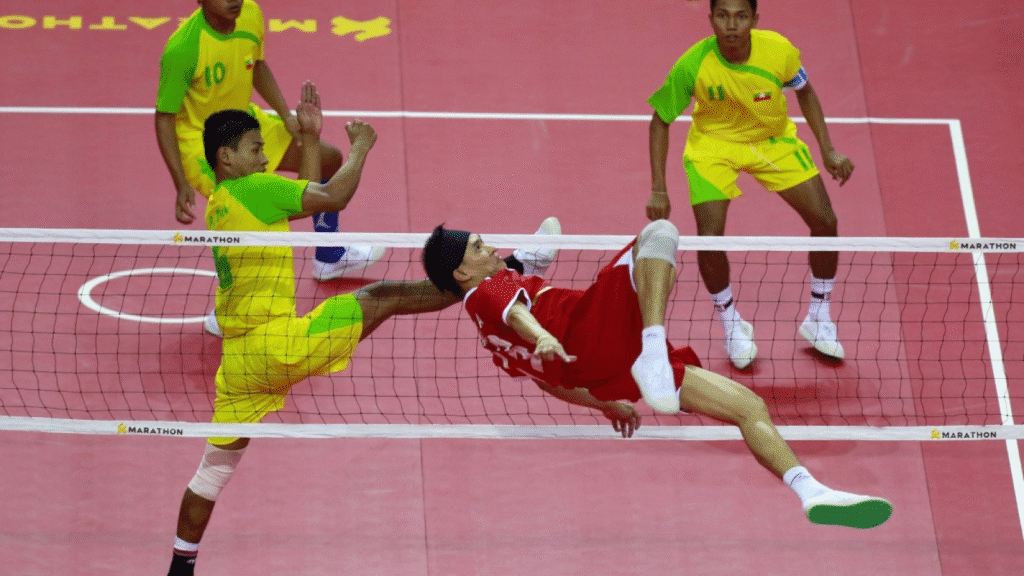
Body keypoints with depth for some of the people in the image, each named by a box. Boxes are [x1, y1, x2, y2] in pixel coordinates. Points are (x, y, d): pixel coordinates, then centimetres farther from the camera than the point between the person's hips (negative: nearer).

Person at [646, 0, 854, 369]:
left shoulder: (779, 50, -25)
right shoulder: (693, 66, -29)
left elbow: (804, 92, -2)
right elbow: (661, 120, -14)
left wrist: (828, 152, -6)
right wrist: (658, 190, -17)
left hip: (774, 139, 2)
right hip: (713, 144, -2)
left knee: (825, 221, -4)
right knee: (709, 239, -18)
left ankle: (817, 321, 19)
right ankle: (731, 324, 11)